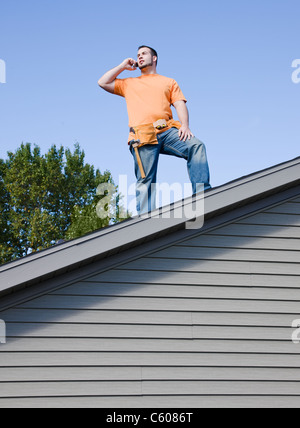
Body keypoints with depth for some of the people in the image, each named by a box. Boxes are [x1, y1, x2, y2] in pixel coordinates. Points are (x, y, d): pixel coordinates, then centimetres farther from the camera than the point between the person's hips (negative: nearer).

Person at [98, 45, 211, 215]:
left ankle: (202, 192, -33)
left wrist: (185, 125, -7)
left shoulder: (169, 82, 26)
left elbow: (180, 104, 12)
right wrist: (123, 66, 28)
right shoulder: (129, 83, 30)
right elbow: (103, 83, 25)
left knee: (197, 146, -27)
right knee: (145, 180, -11)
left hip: (168, 130, 0)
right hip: (143, 135, 0)